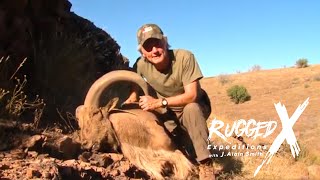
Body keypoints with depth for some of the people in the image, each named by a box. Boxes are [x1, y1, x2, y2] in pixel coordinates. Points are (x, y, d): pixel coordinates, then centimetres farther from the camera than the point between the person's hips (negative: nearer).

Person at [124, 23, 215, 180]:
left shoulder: (184, 57, -31)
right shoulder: (141, 65, -18)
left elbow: (191, 95, -33)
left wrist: (159, 102, -35)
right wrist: (131, 100, -12)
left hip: (195, 107, -4)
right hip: (169, 113, 4)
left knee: (191, 109, -37)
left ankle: (205, 164, -26)